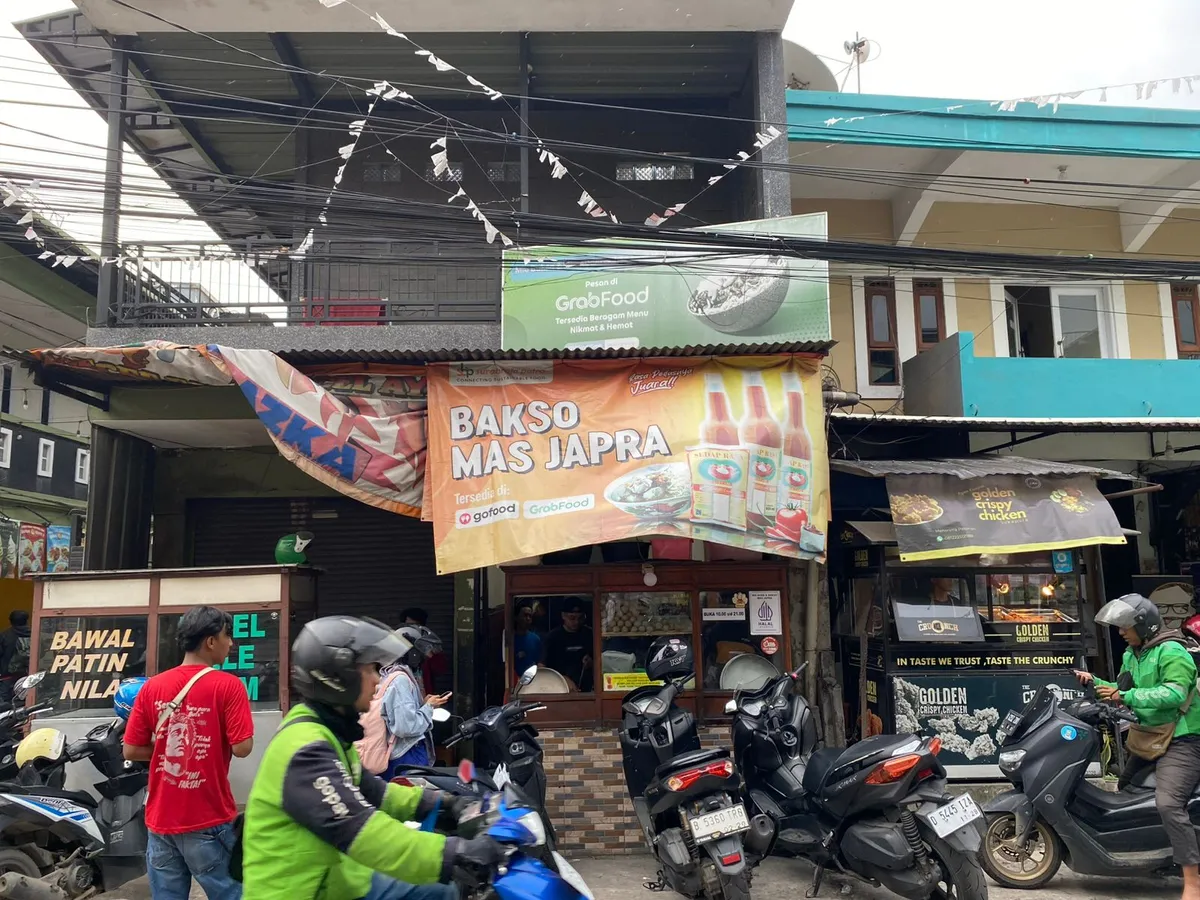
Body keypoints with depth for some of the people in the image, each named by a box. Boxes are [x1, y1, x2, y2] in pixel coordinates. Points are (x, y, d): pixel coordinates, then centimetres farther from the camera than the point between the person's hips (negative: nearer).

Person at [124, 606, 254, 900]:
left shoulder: (152, 686, 2)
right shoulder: (228, 686, -12)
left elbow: (131, 751, 3)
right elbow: (242, 748, -16)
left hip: (160, 820, 5)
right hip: (208, 822, -5)